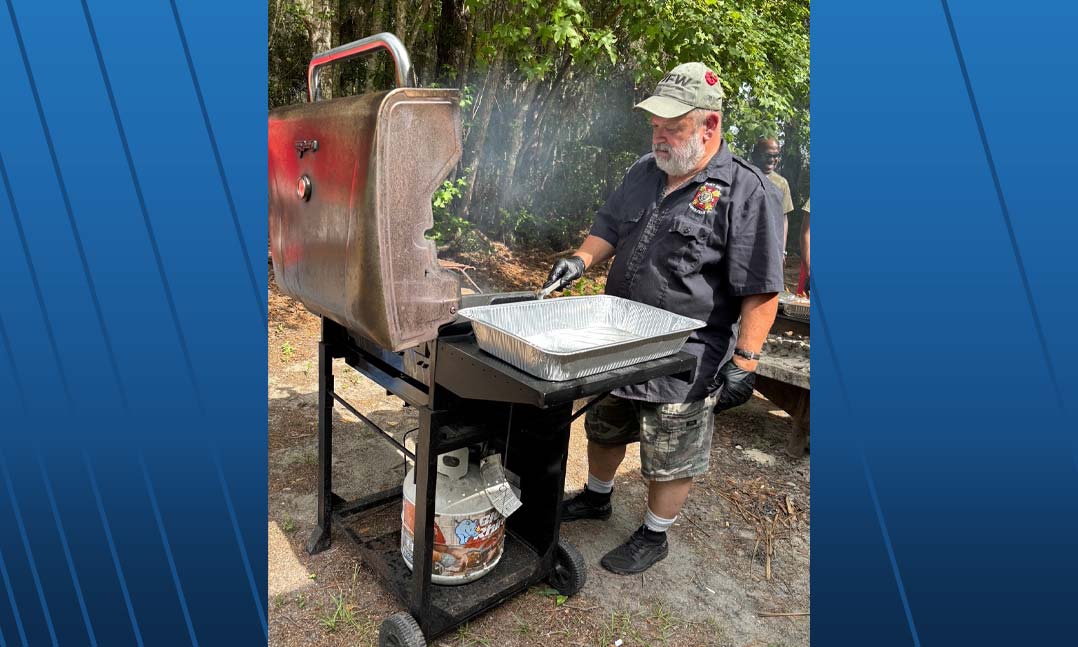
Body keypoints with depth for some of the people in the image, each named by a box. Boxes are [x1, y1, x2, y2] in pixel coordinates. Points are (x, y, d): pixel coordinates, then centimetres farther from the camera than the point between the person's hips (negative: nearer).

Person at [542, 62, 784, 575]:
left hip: (685, 359, -6)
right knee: (604, 428, 24)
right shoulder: (644, 172, 6)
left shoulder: (747, 191, -14)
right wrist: (581, 259, -6)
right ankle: (596, 498, 49)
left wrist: (744, 363, -18)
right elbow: (608, 228, 15)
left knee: (671, 456, 10)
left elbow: (761, 292, -15)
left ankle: (653, 536, 33)